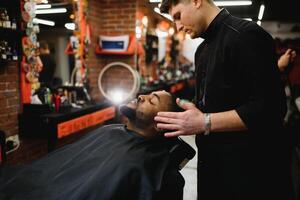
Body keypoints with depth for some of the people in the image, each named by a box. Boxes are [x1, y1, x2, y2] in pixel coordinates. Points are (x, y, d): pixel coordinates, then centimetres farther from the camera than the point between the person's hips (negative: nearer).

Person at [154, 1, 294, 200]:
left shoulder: (246, 35, -17)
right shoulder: (202, 50, 12)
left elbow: (270, 107, -23)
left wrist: (205, 123, -24)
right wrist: (175, 115, 4)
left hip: (250, 164, -8)